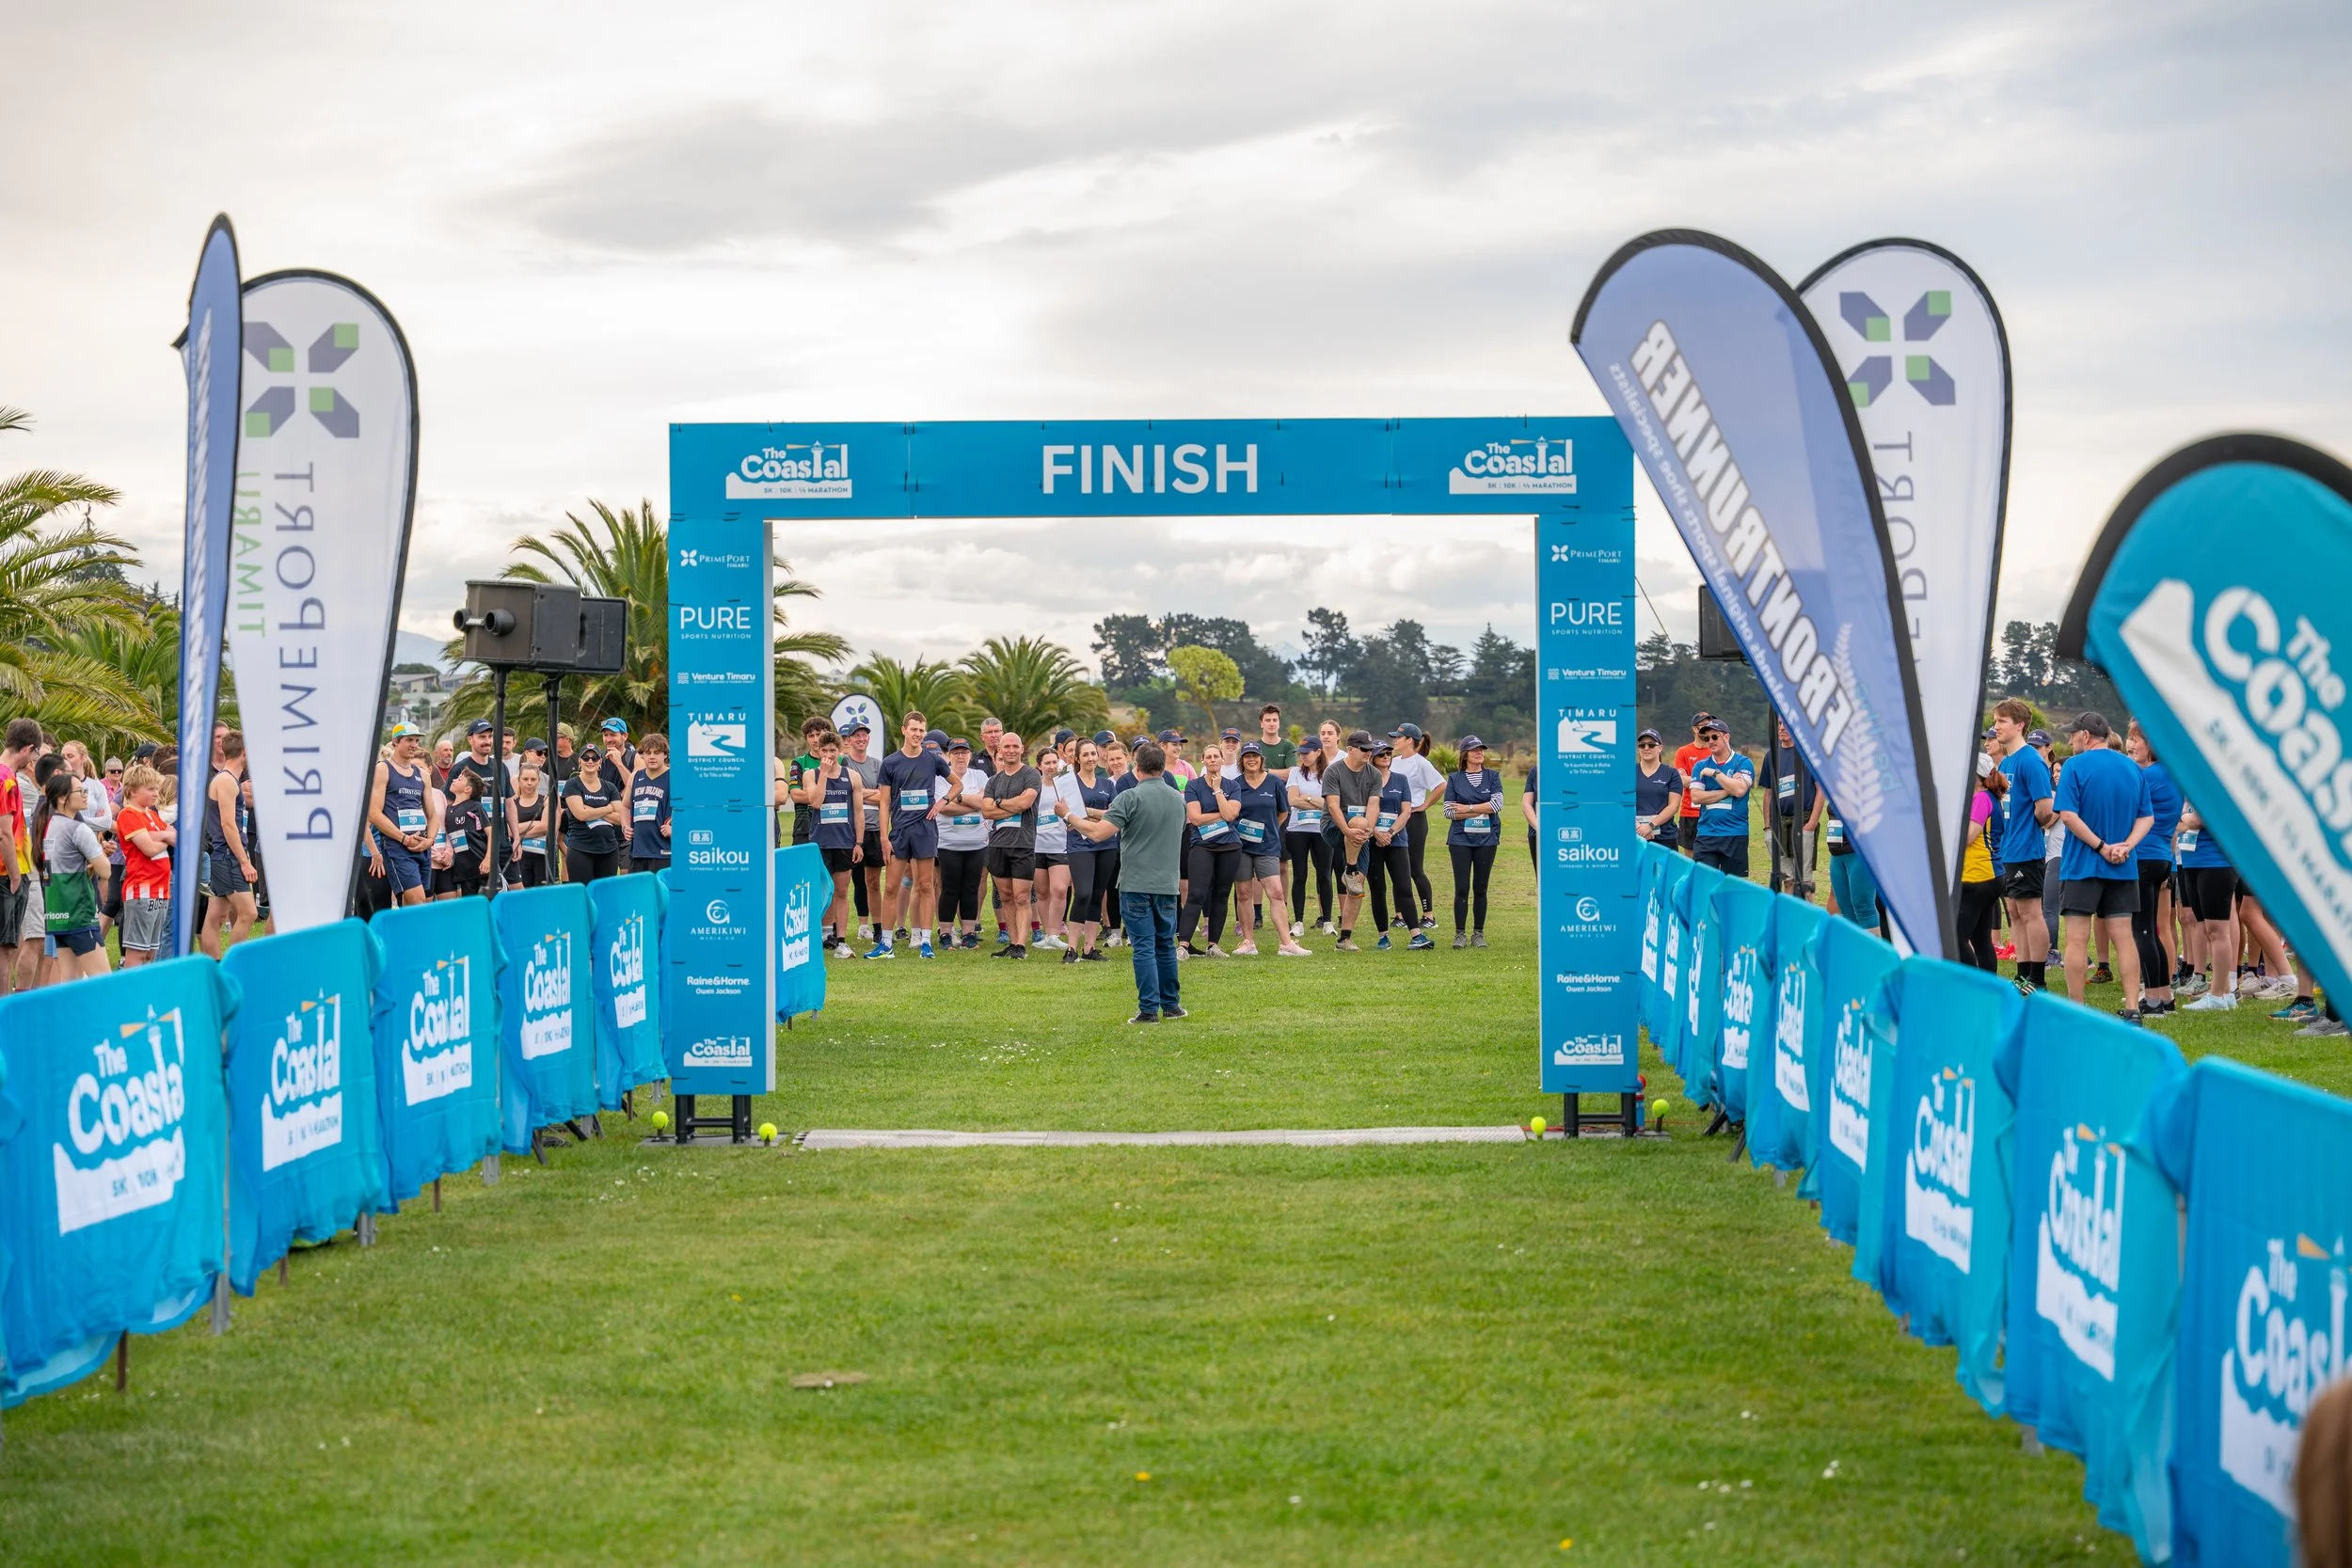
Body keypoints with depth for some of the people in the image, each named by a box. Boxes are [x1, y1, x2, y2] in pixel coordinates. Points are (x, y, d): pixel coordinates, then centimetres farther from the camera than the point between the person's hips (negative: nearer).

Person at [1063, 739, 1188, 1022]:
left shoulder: (1130, 798, -12)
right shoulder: (1178, 800, 7)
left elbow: (1099, 833, -19)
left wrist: (1070, 817, -3)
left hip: (1136, 885, -5)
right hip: (1167, 884, 5)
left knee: (1144, 947, -3)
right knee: (1166, 945, 15)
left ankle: (1149, 1009, -5)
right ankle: (1170, 1005, 21)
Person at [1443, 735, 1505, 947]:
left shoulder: (1493, 777, 9)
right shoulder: (1454, 778, 7)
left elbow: (1497, 804, -6)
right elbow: (1449, 811, -2)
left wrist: (1467, 808, -9)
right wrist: (1482, 811, -8)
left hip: (1486, 839, 1)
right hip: (1460, 839, -1)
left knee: (1480, 888, 3)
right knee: (1461, 888, -5)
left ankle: (1478, 934, 9)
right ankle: (1459, 934, 0)